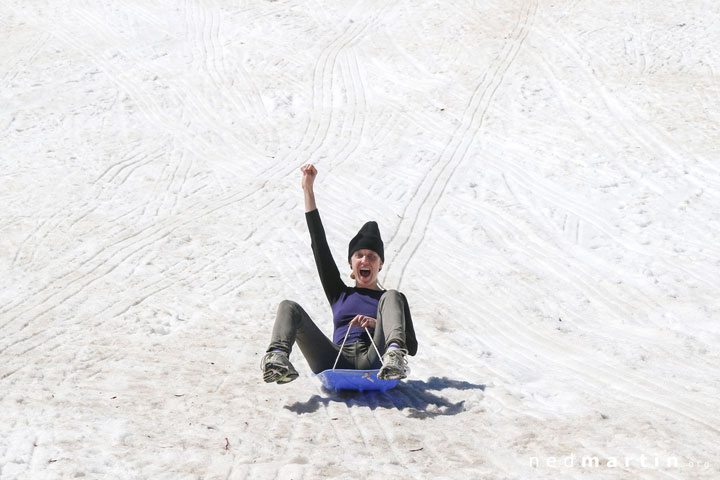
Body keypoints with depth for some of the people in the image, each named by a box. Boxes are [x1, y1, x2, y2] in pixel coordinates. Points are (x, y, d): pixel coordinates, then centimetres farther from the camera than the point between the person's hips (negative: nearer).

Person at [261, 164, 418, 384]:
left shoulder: (391, 300, 25)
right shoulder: (340, 294, 30)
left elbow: (413, 346, 13)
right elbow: (320, 245, 23)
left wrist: (377, 324, -5)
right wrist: (308, 190, 20)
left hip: (372, 362, -2)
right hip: (335, 364, 2)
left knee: (392, 297, -17)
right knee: (289, 307, -11)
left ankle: (394, 355, -46)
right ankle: (278, 357, -43)